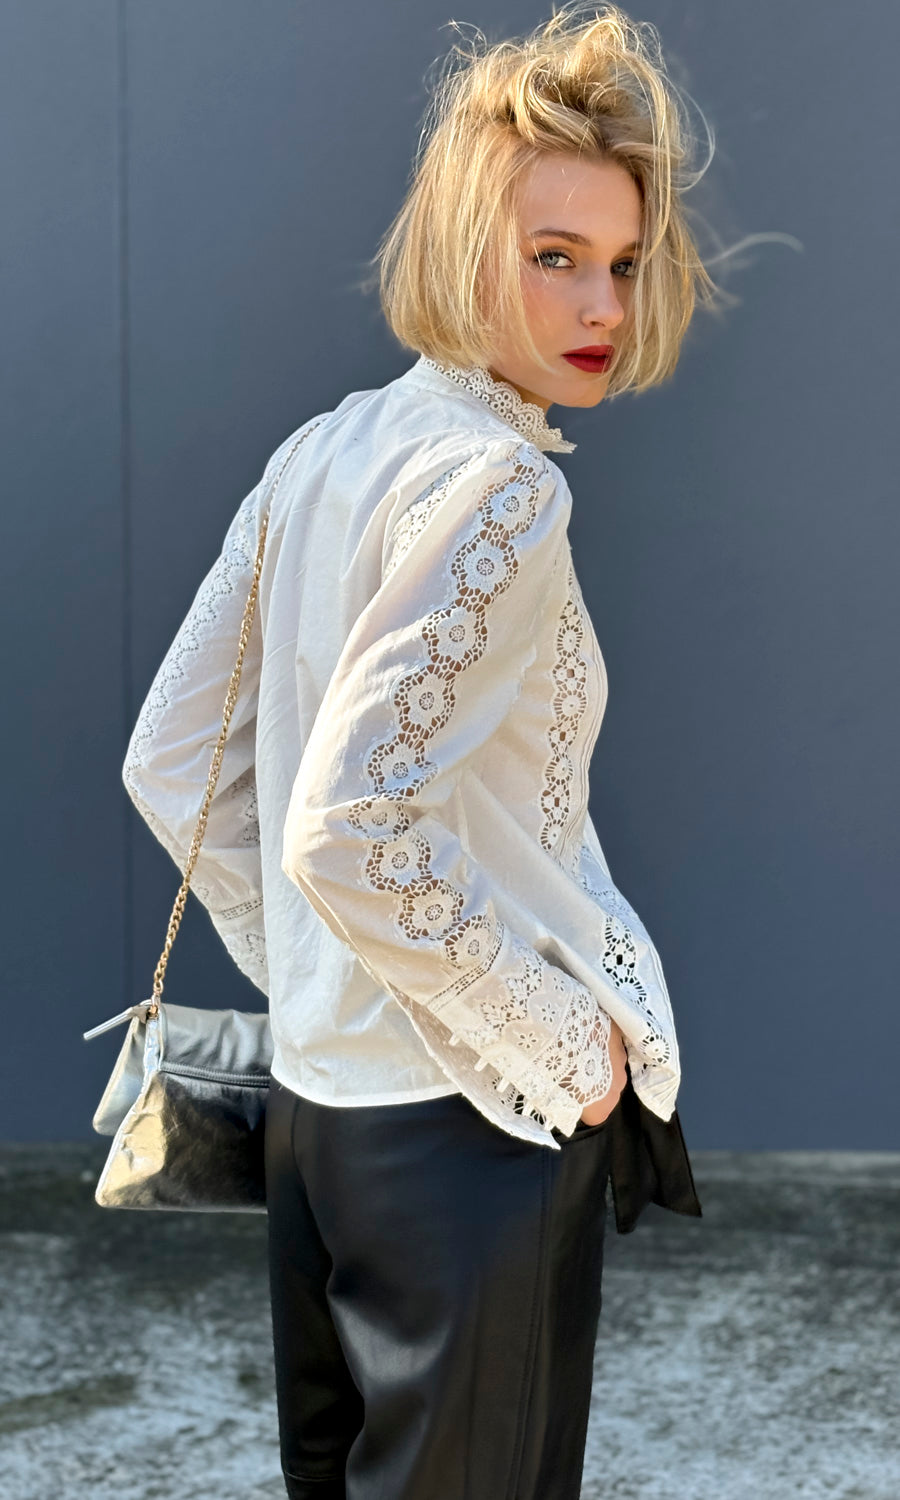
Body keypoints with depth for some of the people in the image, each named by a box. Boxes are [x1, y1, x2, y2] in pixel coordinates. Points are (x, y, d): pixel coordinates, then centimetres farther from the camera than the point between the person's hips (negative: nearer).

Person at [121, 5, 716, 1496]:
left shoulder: (322, 452, 6)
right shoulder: (494, 480, -19)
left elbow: (171, 765, 10)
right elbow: (349, 831, -27)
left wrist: (309, 980, 14)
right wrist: (565, 1043, -16)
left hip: (318, 1095, 8)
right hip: (469, 1120, -8)